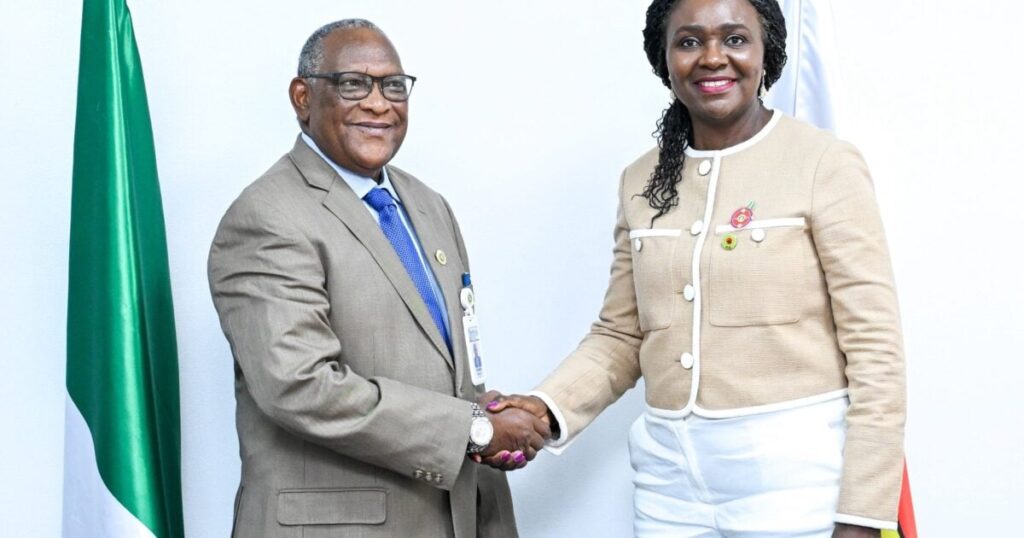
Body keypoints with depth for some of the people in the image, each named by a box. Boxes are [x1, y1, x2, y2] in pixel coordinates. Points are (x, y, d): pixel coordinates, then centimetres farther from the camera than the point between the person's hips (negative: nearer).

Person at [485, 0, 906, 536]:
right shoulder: (641, 180, 8)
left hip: (794, 468, -4)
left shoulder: (825, 164, -7)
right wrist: (548, 406, -7)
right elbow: (620, 336, 11)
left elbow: (874, 348, -9)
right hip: (671, 472, 5)